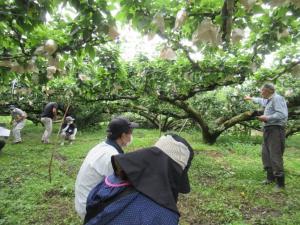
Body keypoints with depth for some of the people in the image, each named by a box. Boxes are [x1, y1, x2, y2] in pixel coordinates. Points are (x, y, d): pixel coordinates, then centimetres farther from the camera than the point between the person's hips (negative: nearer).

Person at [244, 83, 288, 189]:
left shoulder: (277, 98, -11)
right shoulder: (269, 100, 20)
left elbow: (282, 114, -23)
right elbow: (261, 101, 43)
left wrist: (267, 118, -19)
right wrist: (251, 98, 53)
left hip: (275, 130, -10)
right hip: (268, 130, 10)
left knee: (275, 156, -11)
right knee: (266, 154, 13)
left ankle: (280, 183, -5)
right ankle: (270, 177, 24)